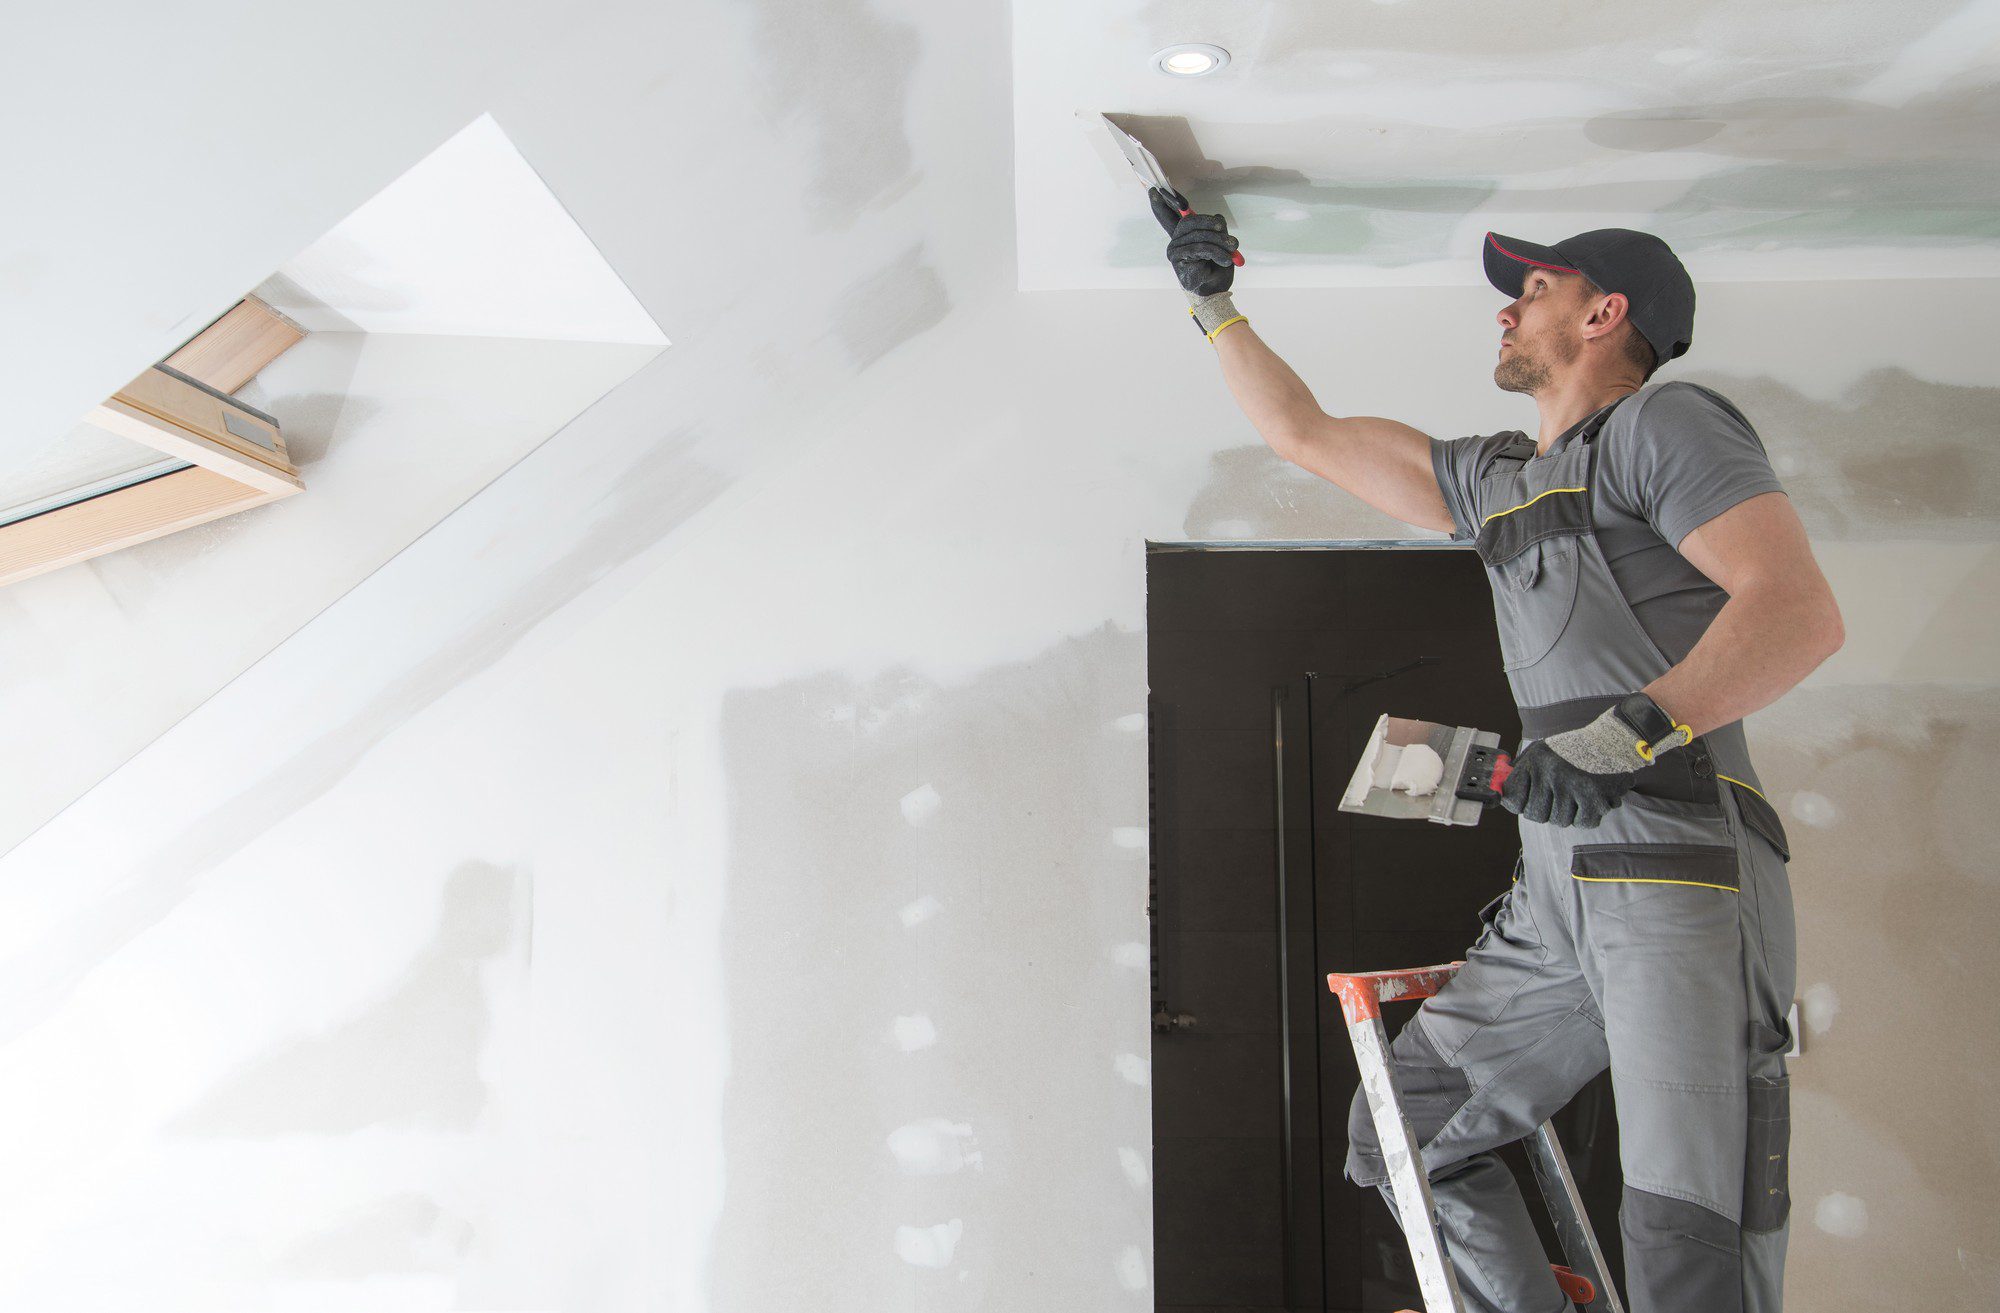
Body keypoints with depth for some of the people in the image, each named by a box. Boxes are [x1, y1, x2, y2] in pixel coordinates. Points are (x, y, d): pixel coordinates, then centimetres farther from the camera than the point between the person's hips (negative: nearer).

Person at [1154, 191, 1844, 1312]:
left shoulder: (1665, 422, 0)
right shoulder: (1495, 479, 23)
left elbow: (1803, 612, -13)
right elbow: (1306, 433, 31)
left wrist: (1630, 730, -25)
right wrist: (1213, 304, 34)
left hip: (1684, 872, -8)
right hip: (1558, 892, 8)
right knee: (1403, 1134, 10)